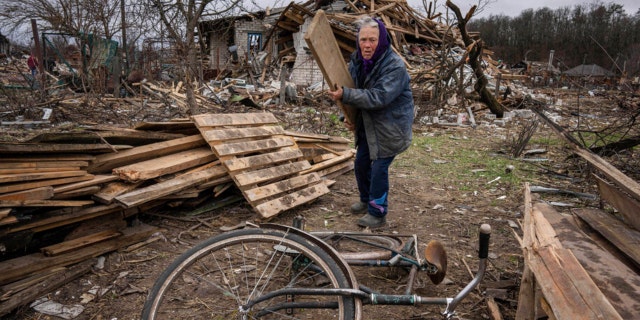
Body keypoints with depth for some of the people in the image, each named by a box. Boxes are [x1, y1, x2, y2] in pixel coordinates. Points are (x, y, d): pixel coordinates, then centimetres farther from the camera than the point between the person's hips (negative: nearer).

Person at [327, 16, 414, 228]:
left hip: (390, 127, -7)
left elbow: (379, 97, -33)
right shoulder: (357, 61, -2)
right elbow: (353, 92, 9)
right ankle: (366, 200, 40)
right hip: (368, 125, 7)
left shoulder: (395, 66, -24)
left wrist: (344, 95, -38)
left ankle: (378, 214, 15)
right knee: (361, 164, 15)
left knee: (379, 168, -4)